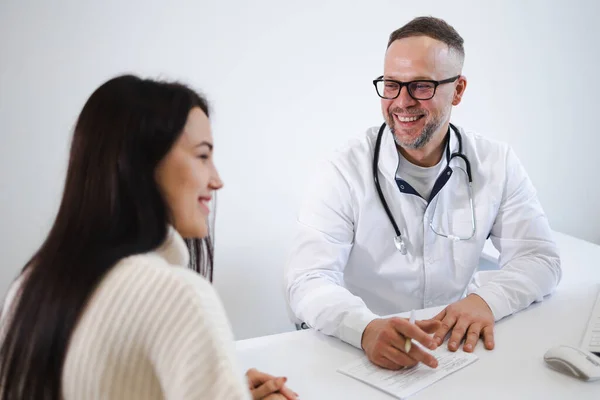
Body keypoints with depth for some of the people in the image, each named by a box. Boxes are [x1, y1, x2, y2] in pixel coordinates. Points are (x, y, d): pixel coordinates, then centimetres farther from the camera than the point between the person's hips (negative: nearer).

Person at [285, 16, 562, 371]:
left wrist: (486, 299, -22)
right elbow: (308, 281, -19)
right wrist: (367, 329, -39)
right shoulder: (345, 172, -11)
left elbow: (540, 258, -1)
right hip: (362, 353, -1)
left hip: (458, 345, 2)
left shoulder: (497, 164, 0)